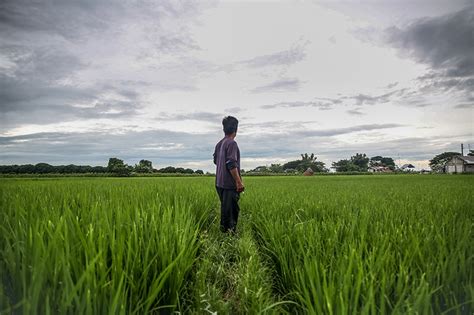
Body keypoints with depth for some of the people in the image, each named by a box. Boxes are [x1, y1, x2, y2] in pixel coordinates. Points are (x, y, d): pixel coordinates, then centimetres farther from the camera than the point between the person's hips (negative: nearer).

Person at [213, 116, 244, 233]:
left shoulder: (219, 144, 10)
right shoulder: (232, 143, -16)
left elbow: (215, 160, 22)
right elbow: (231, 164, -22)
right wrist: (239, 182, -19)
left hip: (220, 183, 9)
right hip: (230, 184, -9)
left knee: (225, 209, 19)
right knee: (230, 210, -1)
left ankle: (224, 230, 29)